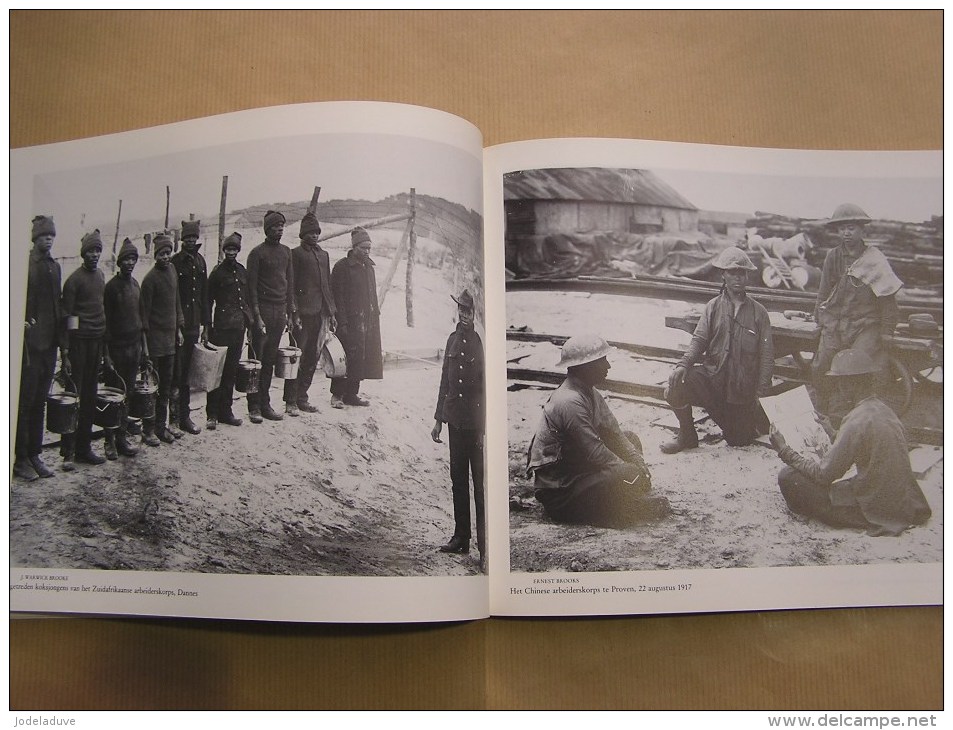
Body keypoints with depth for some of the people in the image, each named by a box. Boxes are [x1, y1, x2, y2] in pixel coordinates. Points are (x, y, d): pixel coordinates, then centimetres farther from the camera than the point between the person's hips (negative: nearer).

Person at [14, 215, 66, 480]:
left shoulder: (54, 267, 14)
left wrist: (63, 343, 14)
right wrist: (22, 322, -20)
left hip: (49, 344, 6)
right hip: (29, 344, -6)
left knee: (40, 402, 12)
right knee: (25, 403, 0)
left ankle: (34, 455, 20)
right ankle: (21, 458, 9)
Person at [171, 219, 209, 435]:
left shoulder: (200, 261, 13)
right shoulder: (175, 262, -5)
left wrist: (205, 325, 14)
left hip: (194, 324, 5)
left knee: (187, 371, 11)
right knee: (177, 371, -3)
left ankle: (184, 415, 18)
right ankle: (175, 414, 5)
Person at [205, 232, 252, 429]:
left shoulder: (242, 271, 14)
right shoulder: (217, 272, -2)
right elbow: (208, 300, -3)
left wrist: (249, 319, 14)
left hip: (239, 326, 6)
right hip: (222, 327, -6)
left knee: (231, 370, 10)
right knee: (217, 370, -4)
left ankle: (225, 411, 18)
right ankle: (213, 414, 1)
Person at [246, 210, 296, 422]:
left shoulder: (286, 252, 15)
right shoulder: (258, 253, -3)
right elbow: (252, 286, -6)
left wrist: (290, 313, 12)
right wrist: (256, 315, -12)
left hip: (280, 311, 5)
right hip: (263, 310, -5)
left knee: (270, 360, 8)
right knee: (257, 359, -3)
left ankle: (265, 403, 13)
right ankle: (254, 406, 2)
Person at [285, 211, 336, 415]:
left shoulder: (324, 255, 19)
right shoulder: (296, 253, 0)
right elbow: (290, 285, -6)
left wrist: (331, 312, 15)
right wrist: (294, 312, -14)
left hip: (319, 313, 6)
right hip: (303, 313, -6)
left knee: (312, 358, 8)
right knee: (298, 357, -6)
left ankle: (302, 397, 16)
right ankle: (291, 401, -2)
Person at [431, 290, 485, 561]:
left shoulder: (484, 341, -8)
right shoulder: (453, 339, 10)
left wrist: (486, 429, -14)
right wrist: (439, 419, 15)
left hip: (477, 423, -6)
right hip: (455, 421, 6)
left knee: (481, 485, 0)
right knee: (458, 480, 14)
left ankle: (485, 544, 10)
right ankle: (461, 538, 26)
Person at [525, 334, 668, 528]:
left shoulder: (589, 392, 5)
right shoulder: (569, 401, -27)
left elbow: (613, 433, 8)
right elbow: (594, 453, -26)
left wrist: (639, 463, -5)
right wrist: (634, 471, -15)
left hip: (577, 465, 11)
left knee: (631, 440, 13)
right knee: (632, 476, -25)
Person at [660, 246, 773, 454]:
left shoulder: (758, 312, 0)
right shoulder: (713, 307, 3)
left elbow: (766, 353, -1)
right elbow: (699, 340, -6)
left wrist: (760, 392, -9)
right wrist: (683, 364, -25)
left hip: (742, 386, 0)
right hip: (711, 374, 1)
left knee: (740, 440, 7)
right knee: (676, 386, -28)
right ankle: (687, 436, -4)